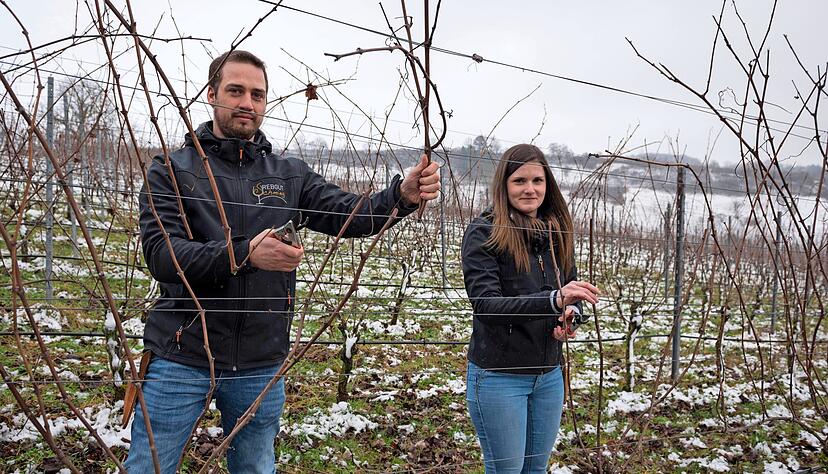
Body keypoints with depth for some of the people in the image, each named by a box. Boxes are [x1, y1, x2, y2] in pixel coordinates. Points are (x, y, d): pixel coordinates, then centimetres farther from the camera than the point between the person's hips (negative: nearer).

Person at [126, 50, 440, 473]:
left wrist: (403, 195, -25)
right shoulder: (171, 170, -3)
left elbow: (351, 214, -4)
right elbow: (160, 253, -15)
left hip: (260, 366, 3)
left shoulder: (290, 176, 7)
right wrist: (244, 255, -31)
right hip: (181, 359, -3)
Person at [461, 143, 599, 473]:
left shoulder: (557, 233, 5)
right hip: (499, 375, -5)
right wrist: (553, 300, -36)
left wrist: (571, 315, -11)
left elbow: (571, 293, 13)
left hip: (549, 374, 6)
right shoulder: (483, 233, -13)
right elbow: (485, 303, -24)